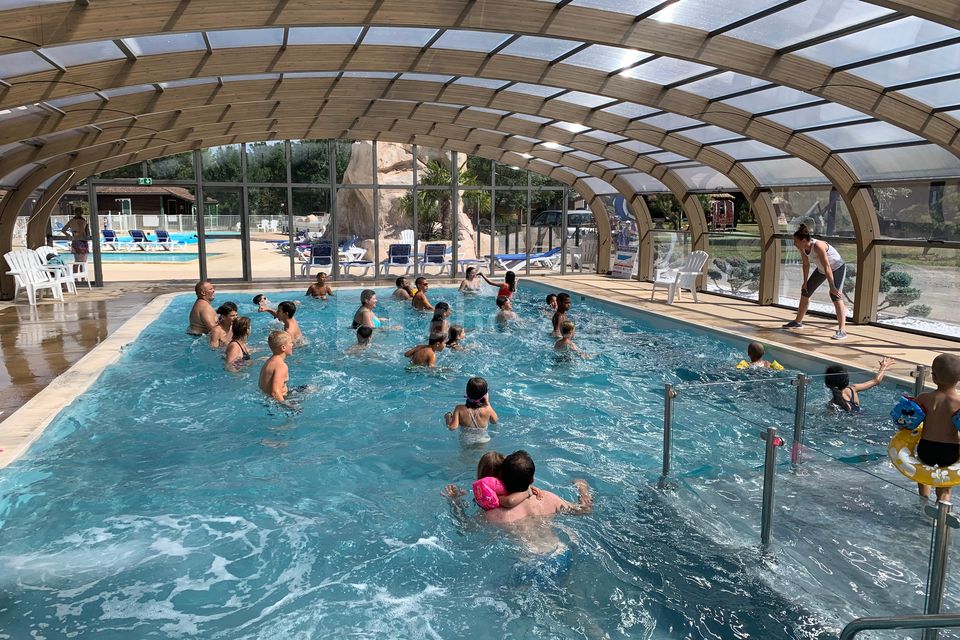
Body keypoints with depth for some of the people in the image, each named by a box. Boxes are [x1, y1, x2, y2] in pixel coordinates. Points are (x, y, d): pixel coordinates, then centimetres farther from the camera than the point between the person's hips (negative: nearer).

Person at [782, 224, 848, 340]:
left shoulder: (818, 246, -37)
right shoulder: (802, 248, -15)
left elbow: (827, 267, -36)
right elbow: (806, 264, 0)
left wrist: (832, 287, -35)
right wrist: (805, 282, 4)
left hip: (837, 268, -8)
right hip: (821, 269, 8)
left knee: (835, 294, -25)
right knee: (805, 291, 11)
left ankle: (842, 330, -26)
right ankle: (798, 322, 28)